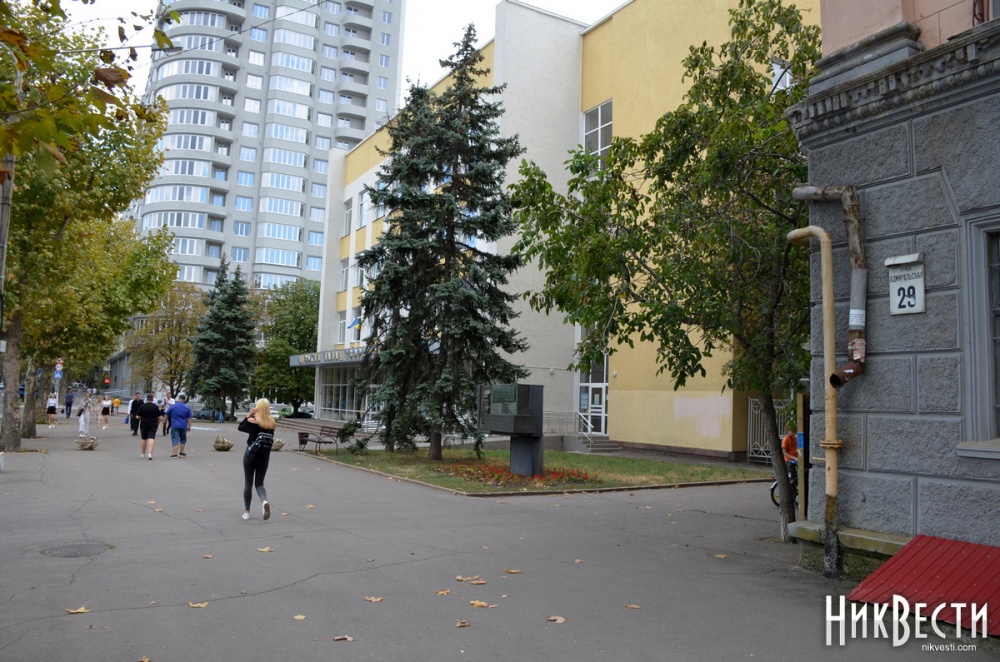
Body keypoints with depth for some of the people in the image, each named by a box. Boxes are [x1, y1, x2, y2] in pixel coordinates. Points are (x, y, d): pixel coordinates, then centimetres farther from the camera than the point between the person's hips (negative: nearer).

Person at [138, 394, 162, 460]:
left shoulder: (142, 406, -3)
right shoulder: (156, 407, -2)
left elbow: (138, 417, -2)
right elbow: (159, 417, 1)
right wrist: (158, 424, 16)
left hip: (143, 425, 1)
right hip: (153, 425, -1)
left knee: (143, 439, 14)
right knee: (151, 438, -7)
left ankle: (142, 454, 24)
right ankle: (150, 453, -21)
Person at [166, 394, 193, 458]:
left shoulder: (172, 406, -2)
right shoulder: (187, 408, 1)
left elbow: (167, 415, 9)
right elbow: (189, 419, 1)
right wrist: (189, 427, 10)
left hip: (174, 426, -2)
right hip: (183, 426, 2)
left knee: (175, 440, -2)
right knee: (183, 439, 18)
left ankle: (175, 454, -9)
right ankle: (182, 453, 24)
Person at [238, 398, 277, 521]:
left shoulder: (252, 421, -13)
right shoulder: (272, 423, -4)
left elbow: (240, 427, 3)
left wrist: (249, 415, 0)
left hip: (251, 455, -3)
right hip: (264, 456, 3)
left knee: (248, 483, 11)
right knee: (259, 483, 13)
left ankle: (246, 512, 17)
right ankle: (264, 501, -16)